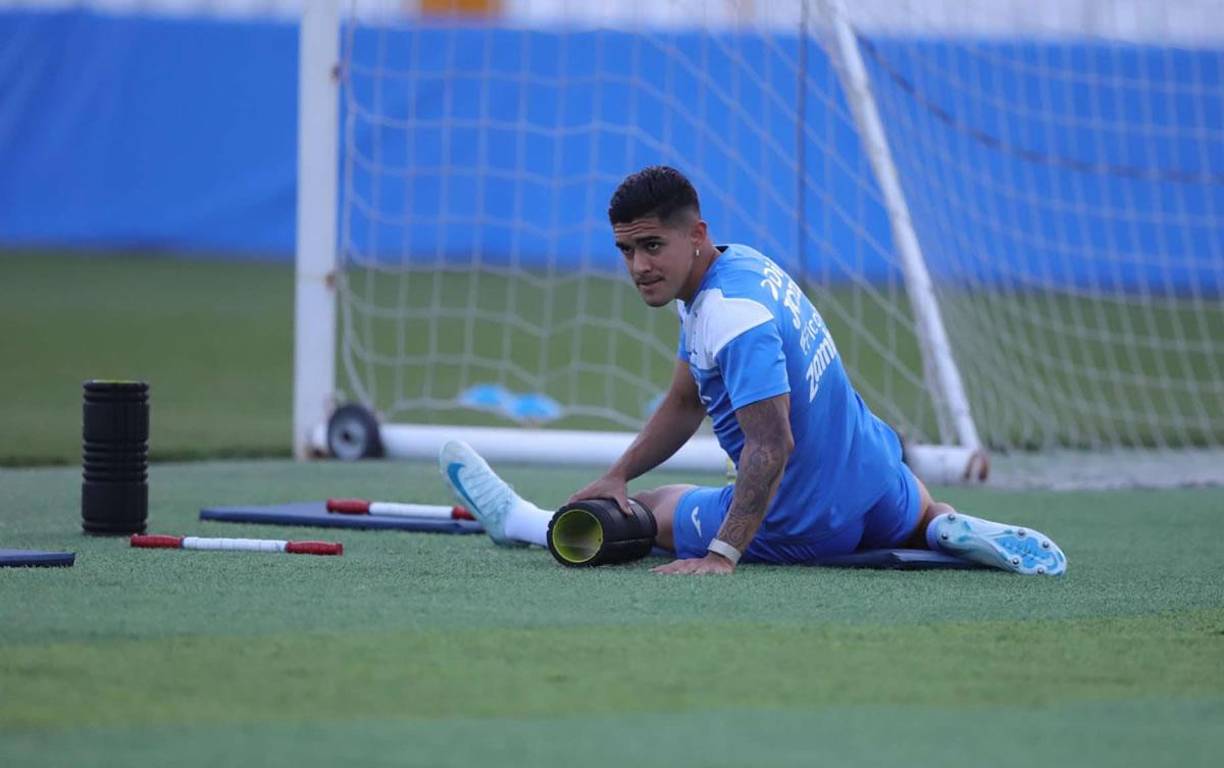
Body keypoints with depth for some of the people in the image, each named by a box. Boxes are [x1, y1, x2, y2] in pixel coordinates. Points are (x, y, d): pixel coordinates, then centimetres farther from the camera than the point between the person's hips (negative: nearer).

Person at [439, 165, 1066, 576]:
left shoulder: (733, 317, -29)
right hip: (875, 482, 9)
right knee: (923, 516, 41)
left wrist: (722, 554, -40)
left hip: (802, 526, -9)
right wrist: (616, 475, 5)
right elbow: (686, 403, 12)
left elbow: (771, 446, -36)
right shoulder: (738, 264, 3)